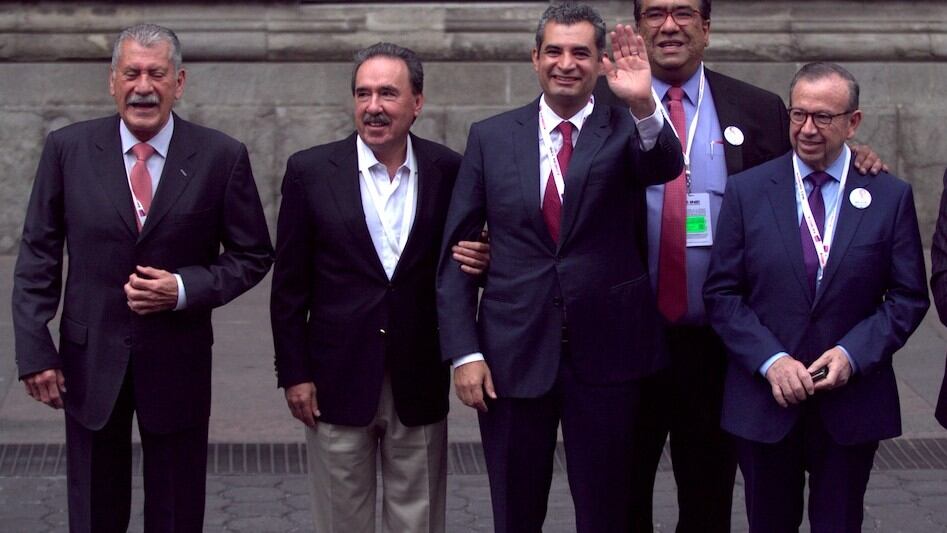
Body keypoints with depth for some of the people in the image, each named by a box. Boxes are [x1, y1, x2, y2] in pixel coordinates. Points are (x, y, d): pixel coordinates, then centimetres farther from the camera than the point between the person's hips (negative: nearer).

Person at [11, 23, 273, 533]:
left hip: (178, 361, -1)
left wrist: (185, 289, -15)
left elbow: (253, 256, 1)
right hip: (89, 358, 1)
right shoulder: (67, 148, -2)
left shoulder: (221, 156, -5)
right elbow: (37, 256, 1)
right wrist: (35, 351, -5)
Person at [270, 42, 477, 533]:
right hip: (338, 379, -1)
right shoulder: (311, 171, -2)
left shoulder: (449, 171, 0)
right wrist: (293, 374, -3)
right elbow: (289, 285, 0)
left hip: (419, 382, 1)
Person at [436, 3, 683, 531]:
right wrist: (464, 352, -5)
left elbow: (665, 165, -22)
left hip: (606, 350, -1)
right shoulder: (491, 136, 3)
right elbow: (456, 251, 3)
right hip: (513, 351, 1)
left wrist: (643, 104, -41)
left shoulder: (624, 130, 1)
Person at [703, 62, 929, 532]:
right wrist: (771, 361, -14)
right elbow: (721, 292, -2)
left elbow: (908, 297, 0)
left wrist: (853, 353, -14)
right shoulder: (746, 191, -1)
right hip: (765, 400, 0)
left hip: (851, 400, 0)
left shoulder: (890, 197, 0)